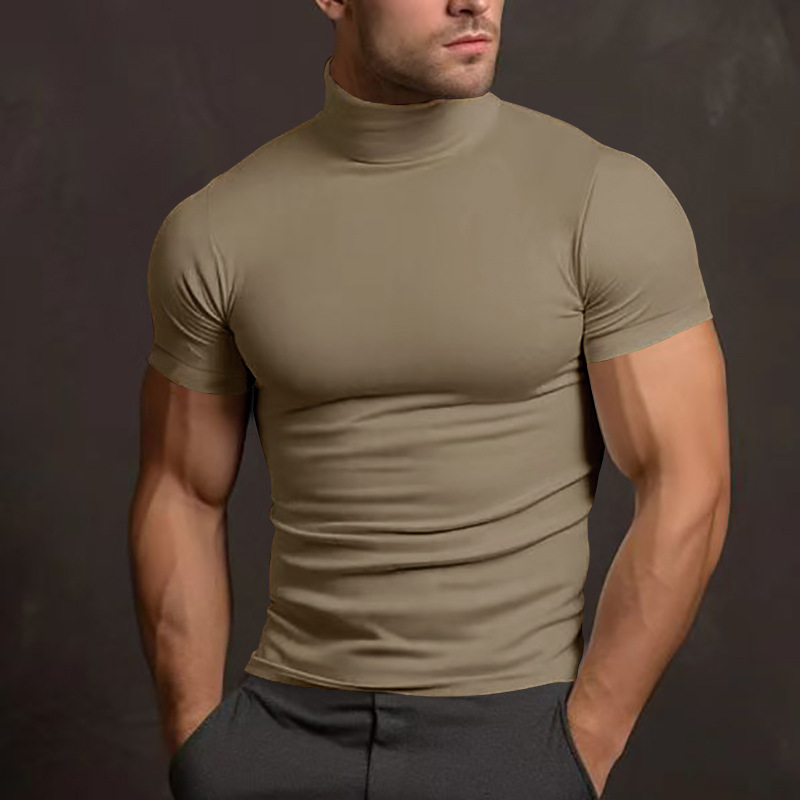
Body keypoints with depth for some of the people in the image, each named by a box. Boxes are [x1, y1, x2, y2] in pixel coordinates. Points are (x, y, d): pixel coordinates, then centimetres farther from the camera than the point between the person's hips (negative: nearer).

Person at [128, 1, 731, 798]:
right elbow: (181, 497, 5)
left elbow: (687, 491, -10)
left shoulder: (607, 199, -10)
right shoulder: (216, 230, -3)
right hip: (287, 728, 2)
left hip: (507, 729, -2)